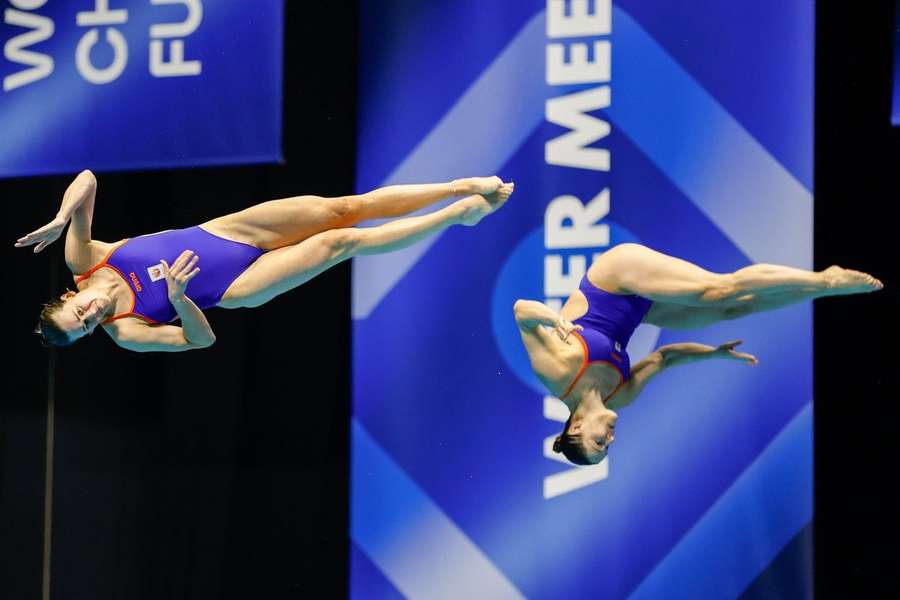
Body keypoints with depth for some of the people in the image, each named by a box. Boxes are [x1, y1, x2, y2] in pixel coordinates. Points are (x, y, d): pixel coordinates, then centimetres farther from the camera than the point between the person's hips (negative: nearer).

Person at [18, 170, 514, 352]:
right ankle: (458, 215, 3)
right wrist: (178, 299, -35)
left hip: (219, 231, 3)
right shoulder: (126, 333, -15)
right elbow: (201, 339, -16)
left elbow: (87, 180, -15)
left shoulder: (84, 260, -11)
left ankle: (461, 188, 2)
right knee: (342, 242, -12)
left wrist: (60, 219, -32)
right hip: (237, 289, -3)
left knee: (345, 208, -8)